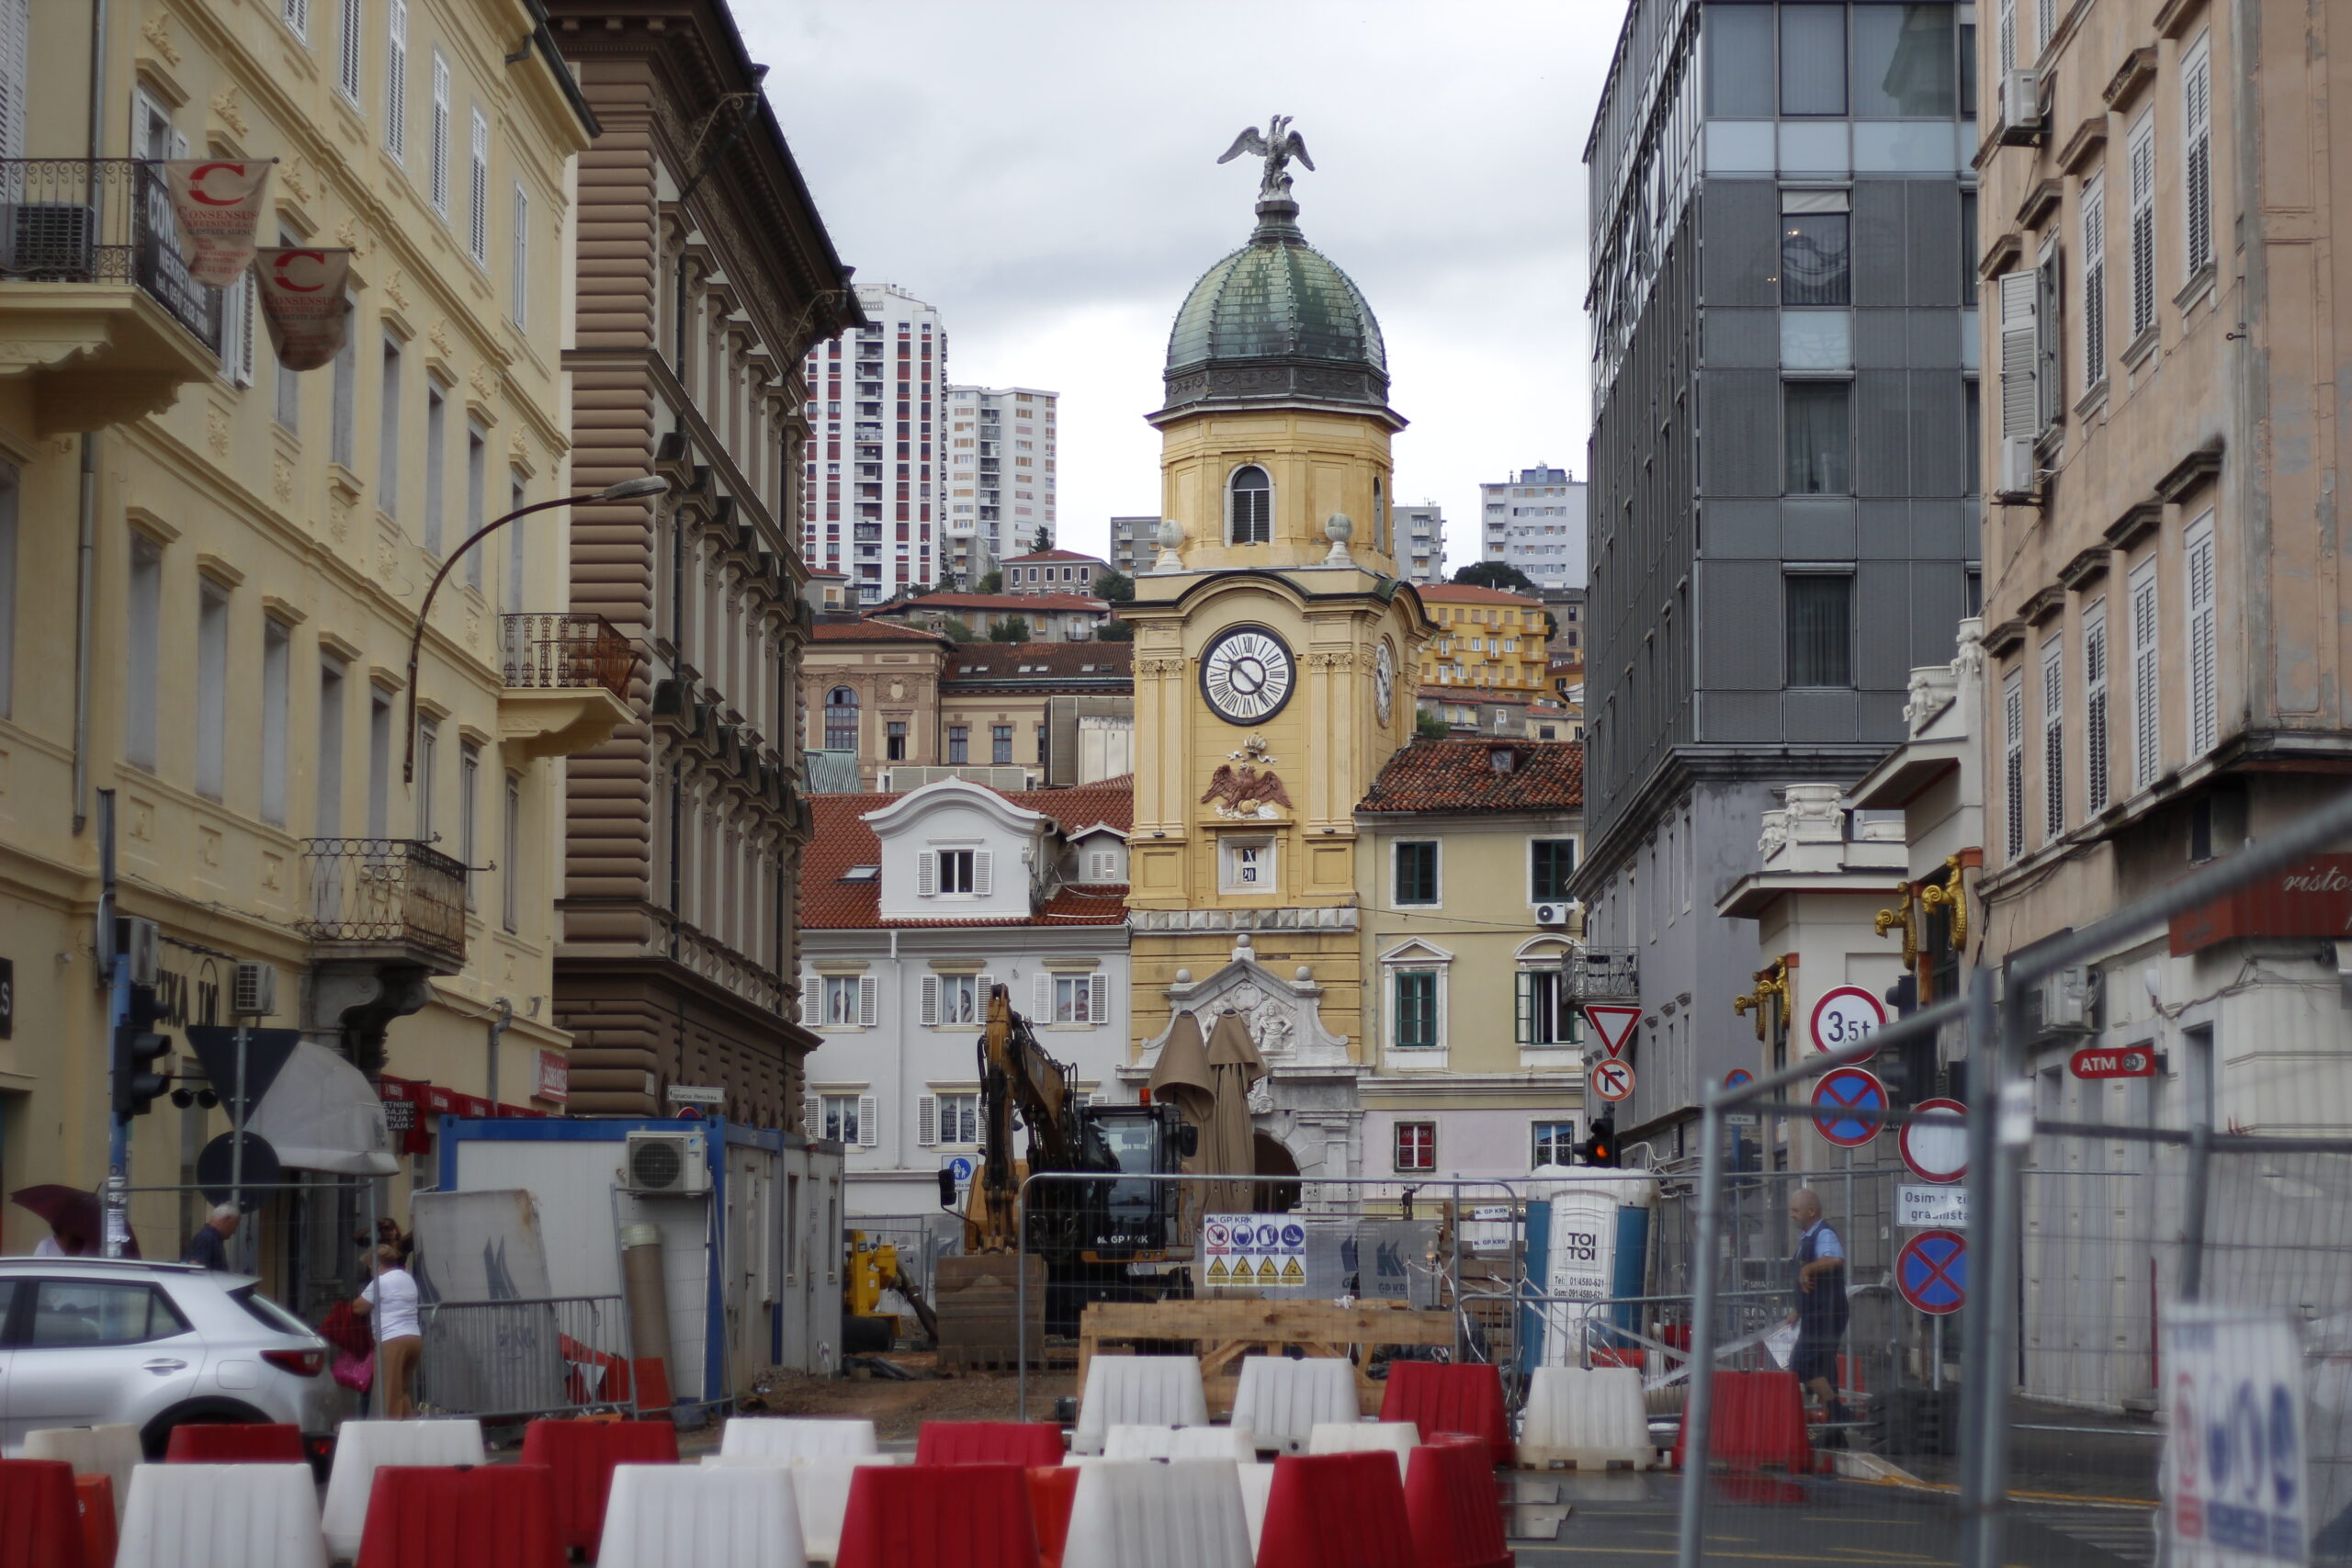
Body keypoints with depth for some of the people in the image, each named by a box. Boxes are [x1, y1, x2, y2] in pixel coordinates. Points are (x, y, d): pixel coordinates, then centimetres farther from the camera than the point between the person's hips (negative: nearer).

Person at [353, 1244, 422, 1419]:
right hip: (414, 1338, 8)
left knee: (392, 1393, -7)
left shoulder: (380, 1282, -6)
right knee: (404, 1391, 15)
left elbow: (359, 1308, -1)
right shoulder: (408, 1278, 18)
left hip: (392, 1341, -8)